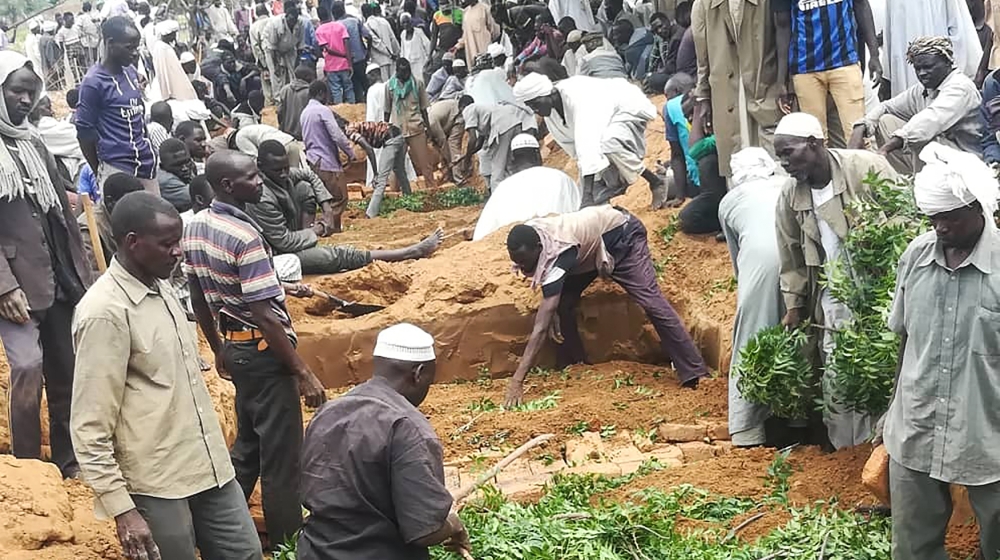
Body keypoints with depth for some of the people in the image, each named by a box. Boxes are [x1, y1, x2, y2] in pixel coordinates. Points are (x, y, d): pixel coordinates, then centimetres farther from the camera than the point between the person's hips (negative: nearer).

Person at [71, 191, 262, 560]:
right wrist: (122, 509, -20)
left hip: (207, 466, 8)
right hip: (155, 484, -8)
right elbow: (90, 429, -18)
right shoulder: (105, 312, -18)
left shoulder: (161, 287, 7)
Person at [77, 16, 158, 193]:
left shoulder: (131, 72, 10)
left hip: (146, 163, 7)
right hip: (118, 169, -7)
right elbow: (85, 132, -8)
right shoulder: (93, 82, -12)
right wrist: (101, 174, 0)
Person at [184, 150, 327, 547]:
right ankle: (288, 541, 15)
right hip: (263, 351, -9)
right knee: (281, 452, 4)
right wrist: (303, 374, -21)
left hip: (233, 347, 9)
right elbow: (265, 317, -25)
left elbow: (198, 299, 12)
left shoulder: (194, 228, 2)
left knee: (248, 442, 23)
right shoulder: (245, 237, -24)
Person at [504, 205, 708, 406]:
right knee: (562, 302, -3)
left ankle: (695, 374, -20)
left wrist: (517, 381, -49)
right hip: (592, 240, 8)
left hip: (622, 234, -8)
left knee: (650, 301, -21)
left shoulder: (557, 253, -42)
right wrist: (551, 309, -15)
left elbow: (540, 327, -46)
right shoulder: (529, 237, -22)